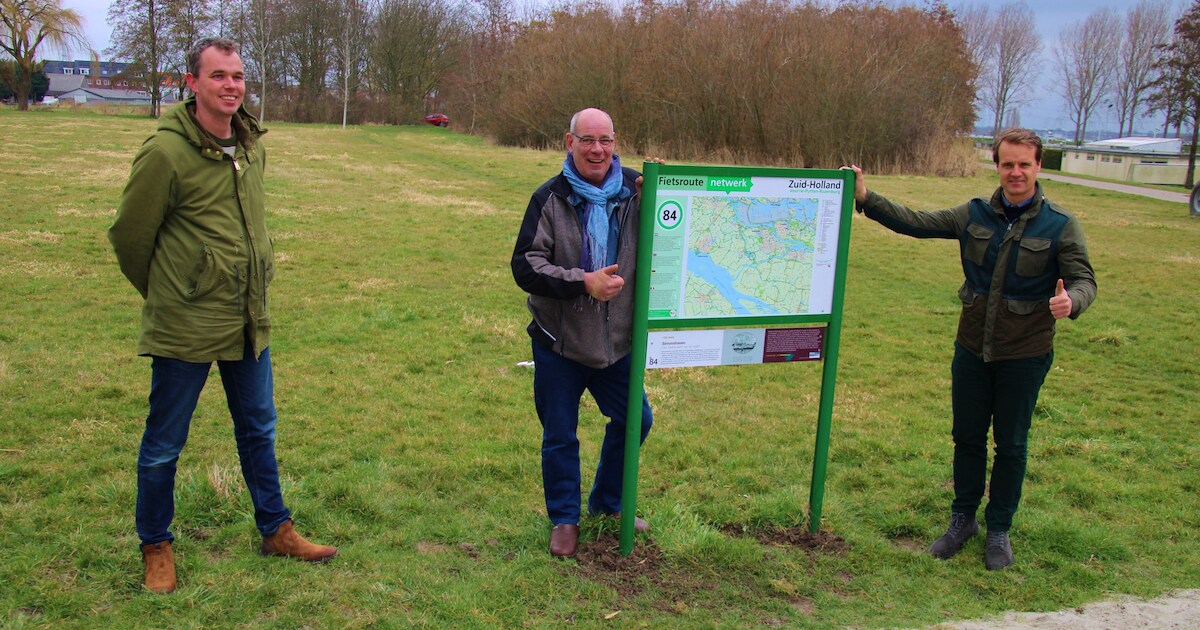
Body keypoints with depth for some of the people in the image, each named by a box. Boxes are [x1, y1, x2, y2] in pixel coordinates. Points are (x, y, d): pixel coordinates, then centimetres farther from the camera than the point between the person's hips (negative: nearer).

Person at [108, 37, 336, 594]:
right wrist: (164, 292, 5)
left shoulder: (251, 146, 4)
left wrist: (255, 277, 15)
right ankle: (156, 547, 29)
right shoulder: (166, 151, -17)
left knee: (258, 430, 18)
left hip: (249, 321, 7)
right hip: (183, 325, -6)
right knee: (163, 444, 9)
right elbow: (129, 235, -7)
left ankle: (276, 530, 34)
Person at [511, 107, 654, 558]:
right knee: (560, 435, 9)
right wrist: (584, 282, -24)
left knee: (634, 419, 15)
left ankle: (606, 502, 38)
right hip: (559, 340, -3)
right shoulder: (551, 198, -10)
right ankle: (564, 519, 29)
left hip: (617, 340, 3)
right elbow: (525, 267, -15)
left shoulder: (635, 191, -3)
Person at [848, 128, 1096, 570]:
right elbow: (916, 223, 5)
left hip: (1025, 355, -3)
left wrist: (1071, 300, -35)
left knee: (1011, 444, 10)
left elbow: (1084, 279, -11)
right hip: (972, 350, 3)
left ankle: (999, 529, 27)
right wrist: (866, 199, -4)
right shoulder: (975, 215, 0)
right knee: (967, 437, 14)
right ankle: (963, 518, 32)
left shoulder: (1060, 225, -9)